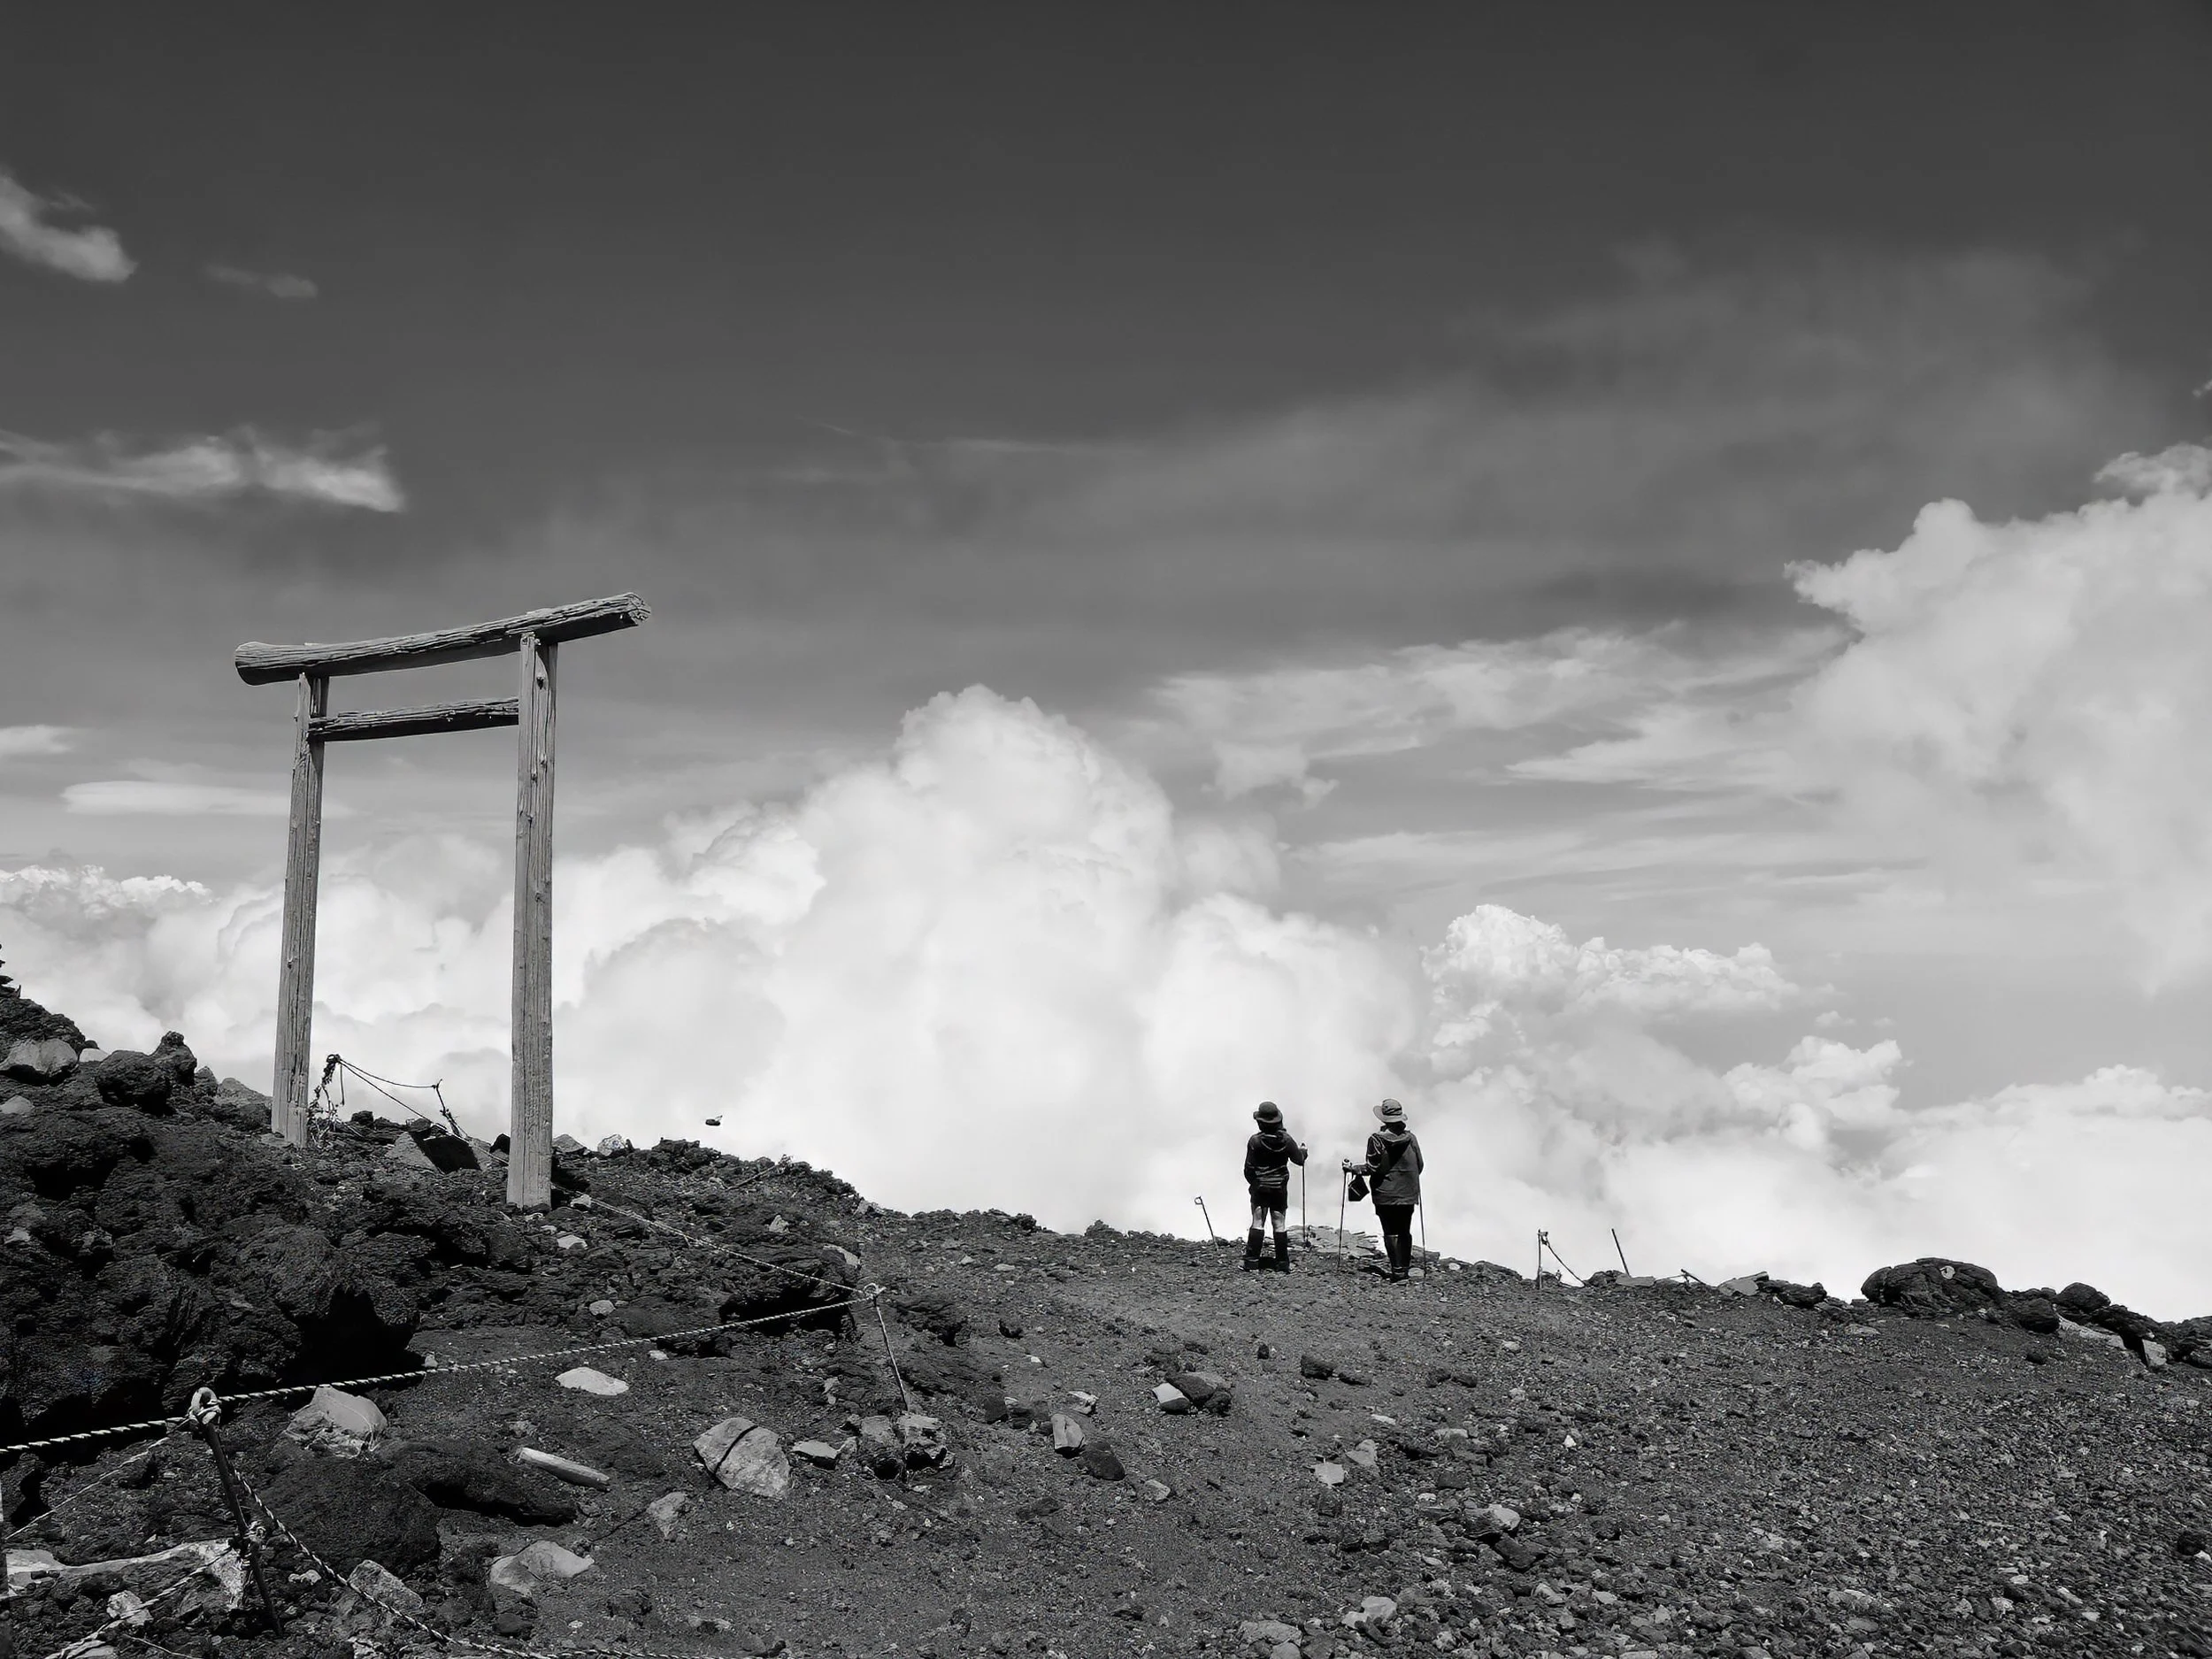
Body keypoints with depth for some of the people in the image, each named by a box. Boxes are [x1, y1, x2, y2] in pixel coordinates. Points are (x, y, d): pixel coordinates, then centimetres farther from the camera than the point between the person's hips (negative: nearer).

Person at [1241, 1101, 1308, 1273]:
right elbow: (1299, 1159, 5)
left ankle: (1251, 1262, -2)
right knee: (1280, 1224, 8)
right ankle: (1283, 1264, 9)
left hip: (1260, 1187, -2)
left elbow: (1249, 1168, -10)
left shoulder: (1255, 1141, -14)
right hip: (1280, 1188, 2)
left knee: (1257, 1223, 3)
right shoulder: (1286, 1139, -7)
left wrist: (1251, 1182, 9)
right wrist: (1303, 1151, 28)